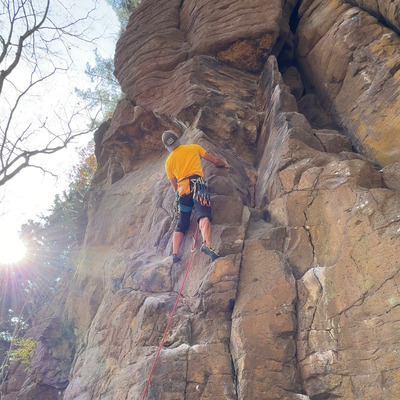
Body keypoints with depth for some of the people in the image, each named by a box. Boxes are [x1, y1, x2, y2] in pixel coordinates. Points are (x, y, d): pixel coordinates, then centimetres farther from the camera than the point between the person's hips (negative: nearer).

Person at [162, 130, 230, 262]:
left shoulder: (169, 162, 24)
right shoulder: (194, 147, 20)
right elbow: (215, 160, 24)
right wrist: (224, 164, 43)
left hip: (182, 190, 3)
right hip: (196, 183, -3)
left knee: (181, 224, 11)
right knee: (204, 215, -22)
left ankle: (175, 253, -2)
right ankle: (206, 244, -47)